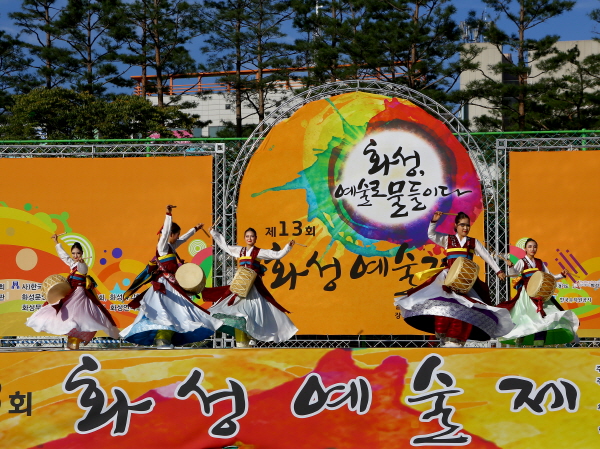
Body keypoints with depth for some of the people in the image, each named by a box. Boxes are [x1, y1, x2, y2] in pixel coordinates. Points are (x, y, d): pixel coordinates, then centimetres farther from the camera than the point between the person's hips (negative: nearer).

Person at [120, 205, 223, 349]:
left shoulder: (171, 246, 16)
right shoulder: (162, 246, -7)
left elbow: (184, 238, 31)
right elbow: (165, 231, -21)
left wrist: (195, 229, 42)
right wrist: (168, 214, -29)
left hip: (172, 284, 10)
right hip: (164, 285, -10)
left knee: (173, 312, 5)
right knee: (164, 311, -16)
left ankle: (166, 339, 4)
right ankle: (161, 340, -19)